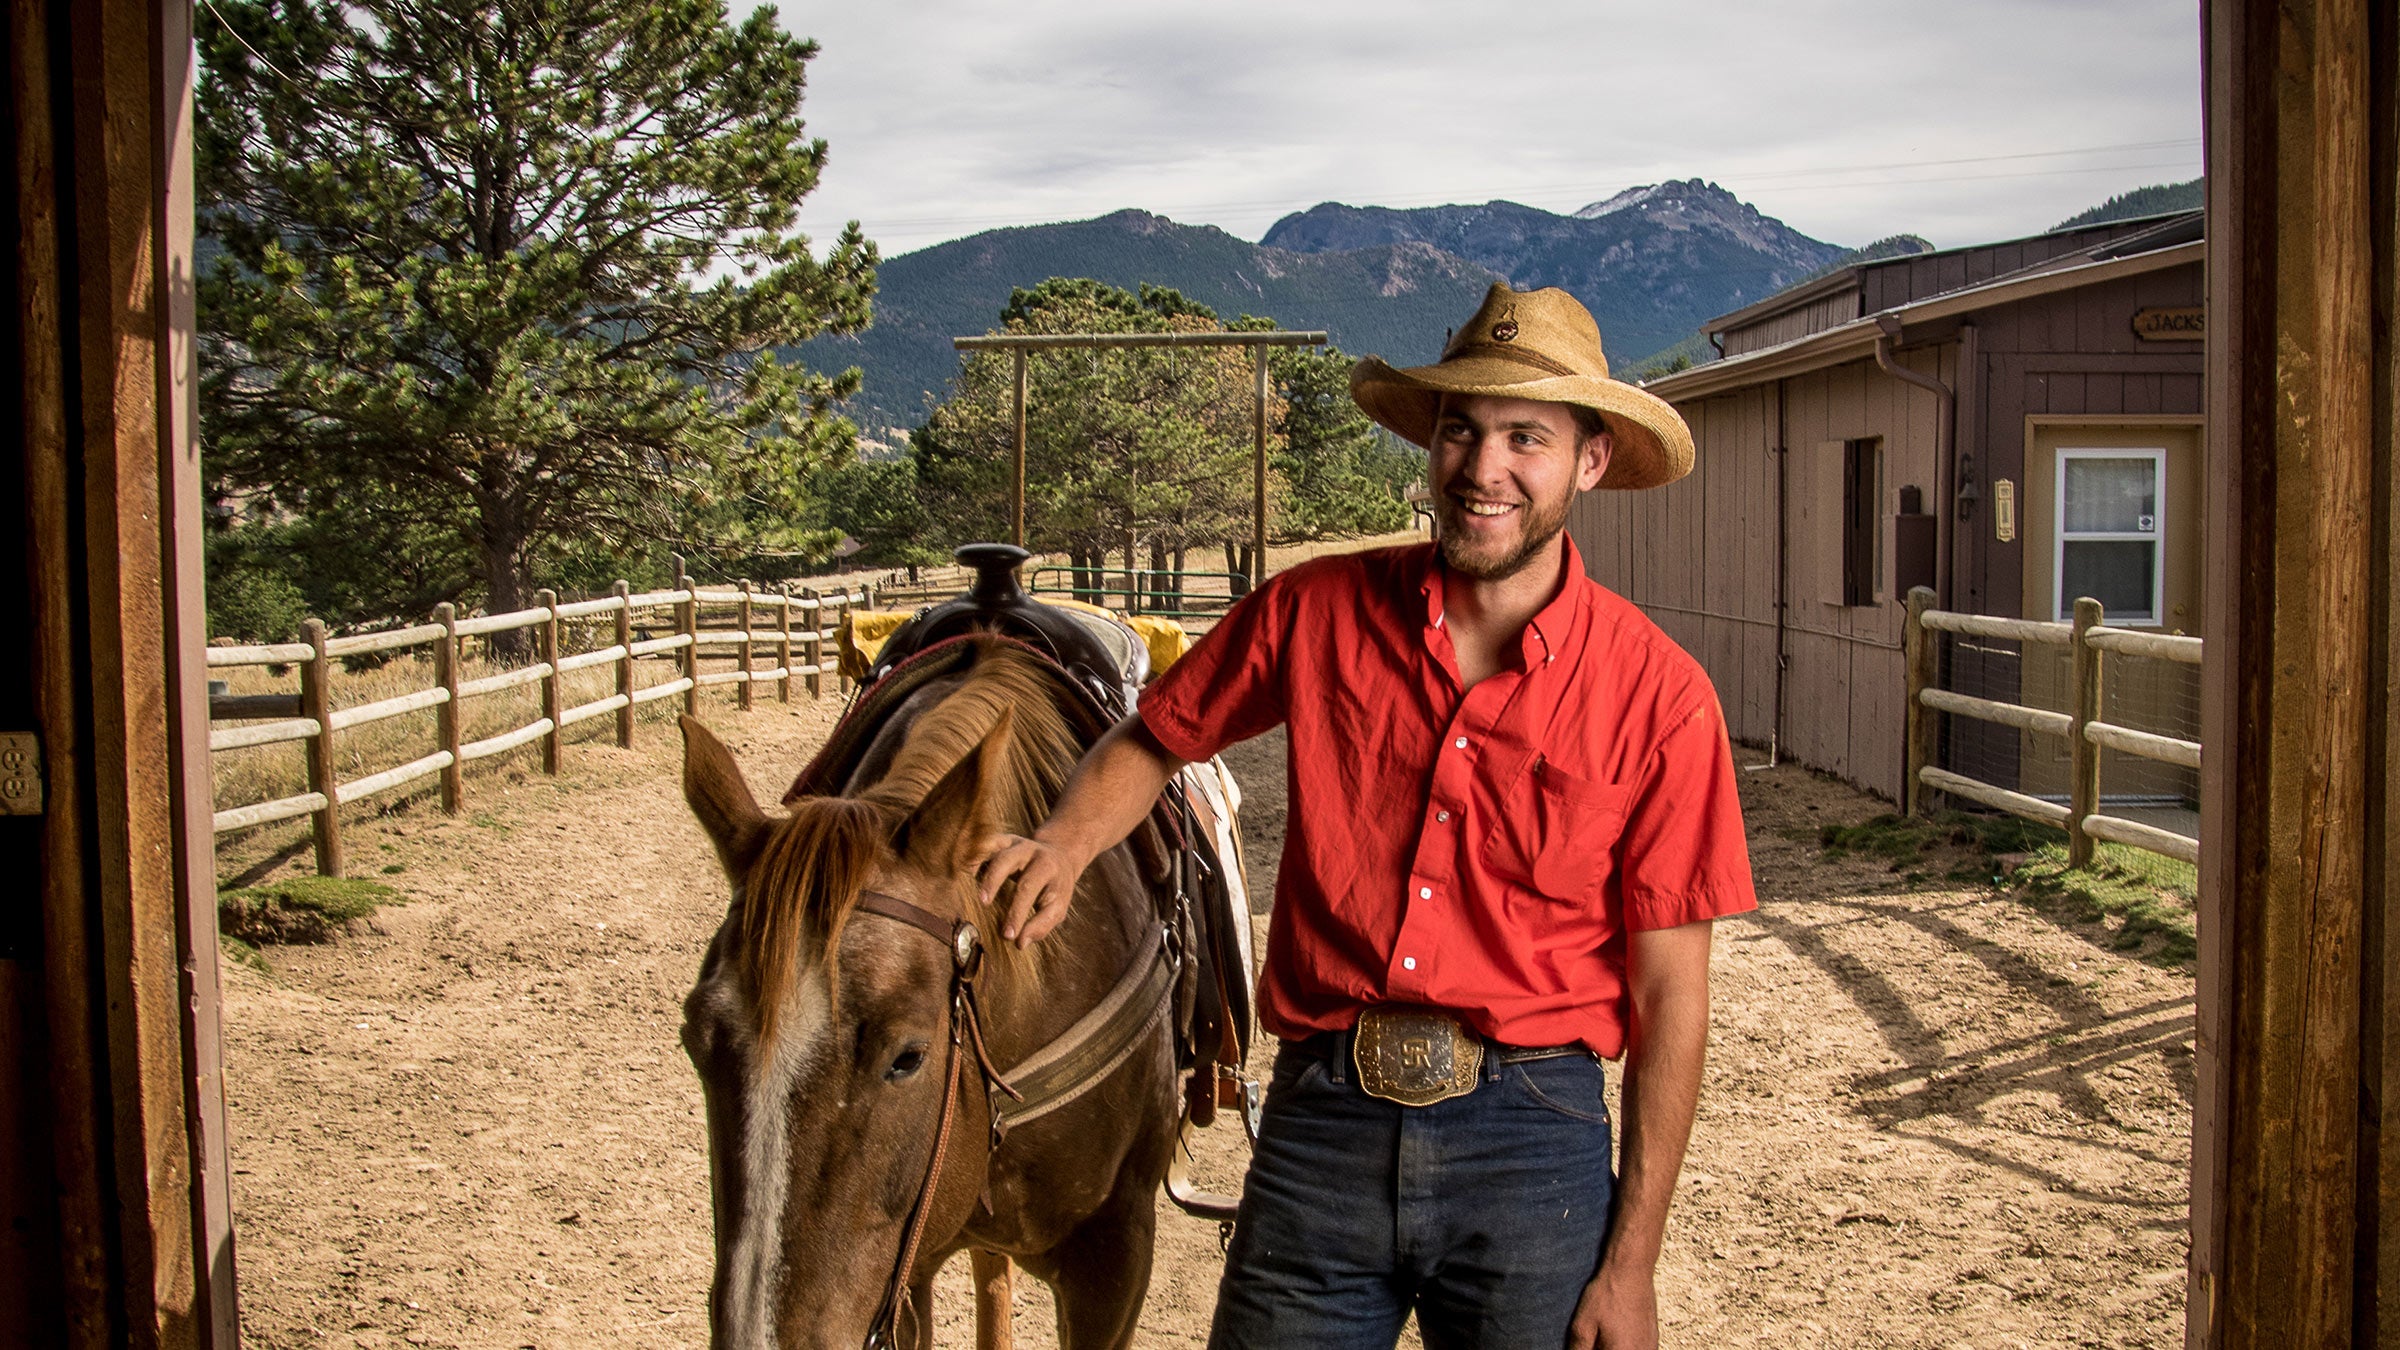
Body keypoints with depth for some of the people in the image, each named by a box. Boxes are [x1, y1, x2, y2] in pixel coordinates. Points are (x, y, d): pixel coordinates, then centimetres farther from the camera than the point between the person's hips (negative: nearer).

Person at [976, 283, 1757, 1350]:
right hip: (1320, 1119, 1)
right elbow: (1152, 739, 13)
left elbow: (1669, 994, -3)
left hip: (1529, 1141, -1)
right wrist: (1064, 844, -9)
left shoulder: (1659, 697, -6)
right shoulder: (1318, 613, -1)